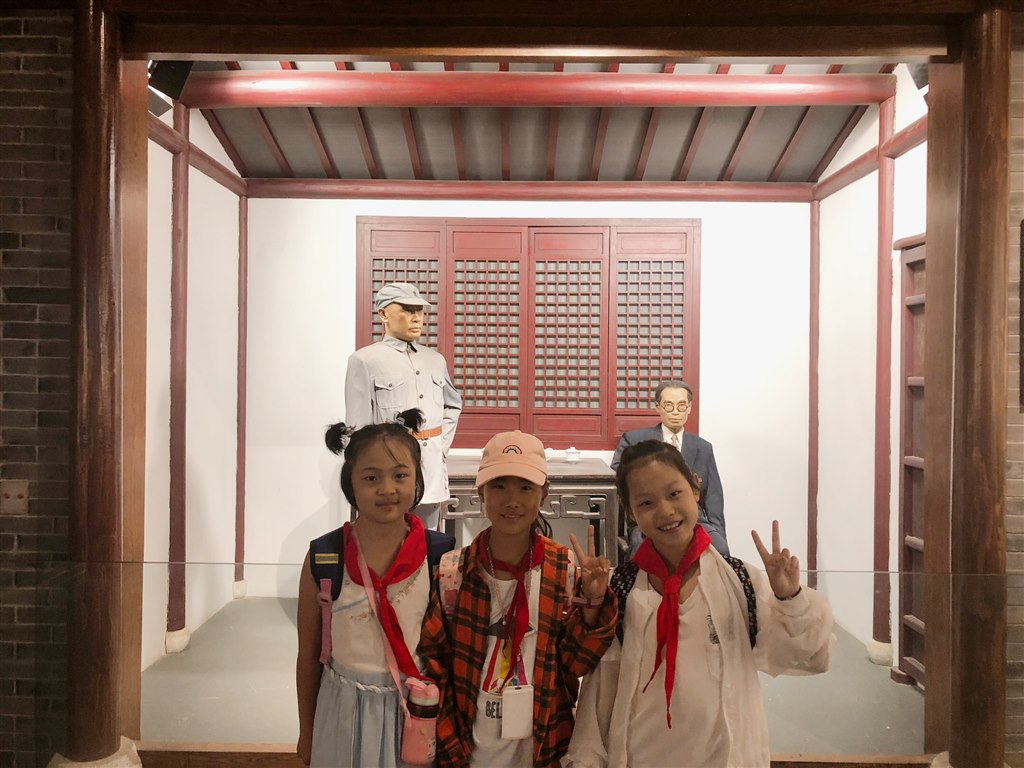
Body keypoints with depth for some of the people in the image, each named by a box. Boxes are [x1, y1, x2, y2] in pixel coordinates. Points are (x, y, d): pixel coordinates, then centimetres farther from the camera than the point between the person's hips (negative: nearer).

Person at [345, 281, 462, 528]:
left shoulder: (436, 360, 12)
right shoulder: (364, 360, -4)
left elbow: (454, 405, 26)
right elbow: (358, 429, -6)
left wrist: (441, 444, 11)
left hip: (433, 470, 5)